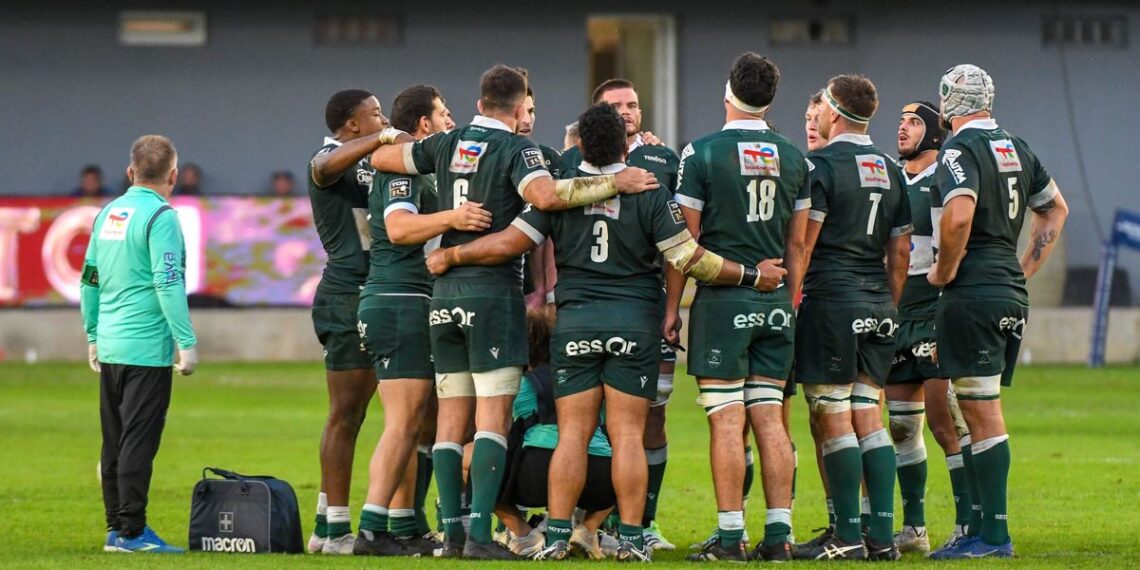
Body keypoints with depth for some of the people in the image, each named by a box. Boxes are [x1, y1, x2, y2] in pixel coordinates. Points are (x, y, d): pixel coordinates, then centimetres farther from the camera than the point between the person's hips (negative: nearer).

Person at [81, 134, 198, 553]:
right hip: (147, 347, -7)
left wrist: (93, 336, 24)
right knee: (138, 440, -6)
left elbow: (90, 280, 17)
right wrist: (187, 342, -15)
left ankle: (117, 528, 17)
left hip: (110, 346, 7)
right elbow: (168, 284, -16)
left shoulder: (108, 214, 12)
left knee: (115, 441, 12)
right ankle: (130, 532, -6)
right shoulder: (161, 216, -10)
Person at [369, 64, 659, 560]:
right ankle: (480, 533, -14)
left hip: (445, 294, 6)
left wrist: (394, 137, 41)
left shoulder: (446, 145, 9)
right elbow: (545, 195, -26)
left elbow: (381, 158, 20)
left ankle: (452, 531, 5)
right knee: (493, 415, -6)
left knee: (451, 417, 8)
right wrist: (614, 183, -20)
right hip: (494, 291, -6)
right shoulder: (516, 149, -7)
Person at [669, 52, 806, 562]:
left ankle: (731, 536, -6)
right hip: (774, 305, 5)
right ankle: (778, 534, 4)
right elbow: (797, 244, 12)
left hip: (723, 301, -4)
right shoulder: (793, 158, 8)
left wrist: (672, 305, 2)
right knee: (770, 418, 6)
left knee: (727, 420, -4)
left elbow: (685, 240, -5)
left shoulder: (703, 152, -6)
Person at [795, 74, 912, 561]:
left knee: (834, 419, -4)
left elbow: (802, 242, -11)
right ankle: (883, 534, 5)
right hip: (877, 305, 7)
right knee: (868, 418, 9)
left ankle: (848, 535, -6)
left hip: (831, 300, -7)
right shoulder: (890, 171, 14)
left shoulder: (820, 165, -8)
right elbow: (900, 252, 17)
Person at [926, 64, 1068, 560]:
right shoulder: (1016, 149, 15)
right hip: (1012, 295, 8)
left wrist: (943, 272, -12)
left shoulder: (960, 150, -11)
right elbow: (1055, 209, 27)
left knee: (982, 413, -7)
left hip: (972, 295, -8)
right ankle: (980, 527, 17)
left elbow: (958, 217, -27)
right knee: (977, 411, 15)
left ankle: (994, 535, -7)